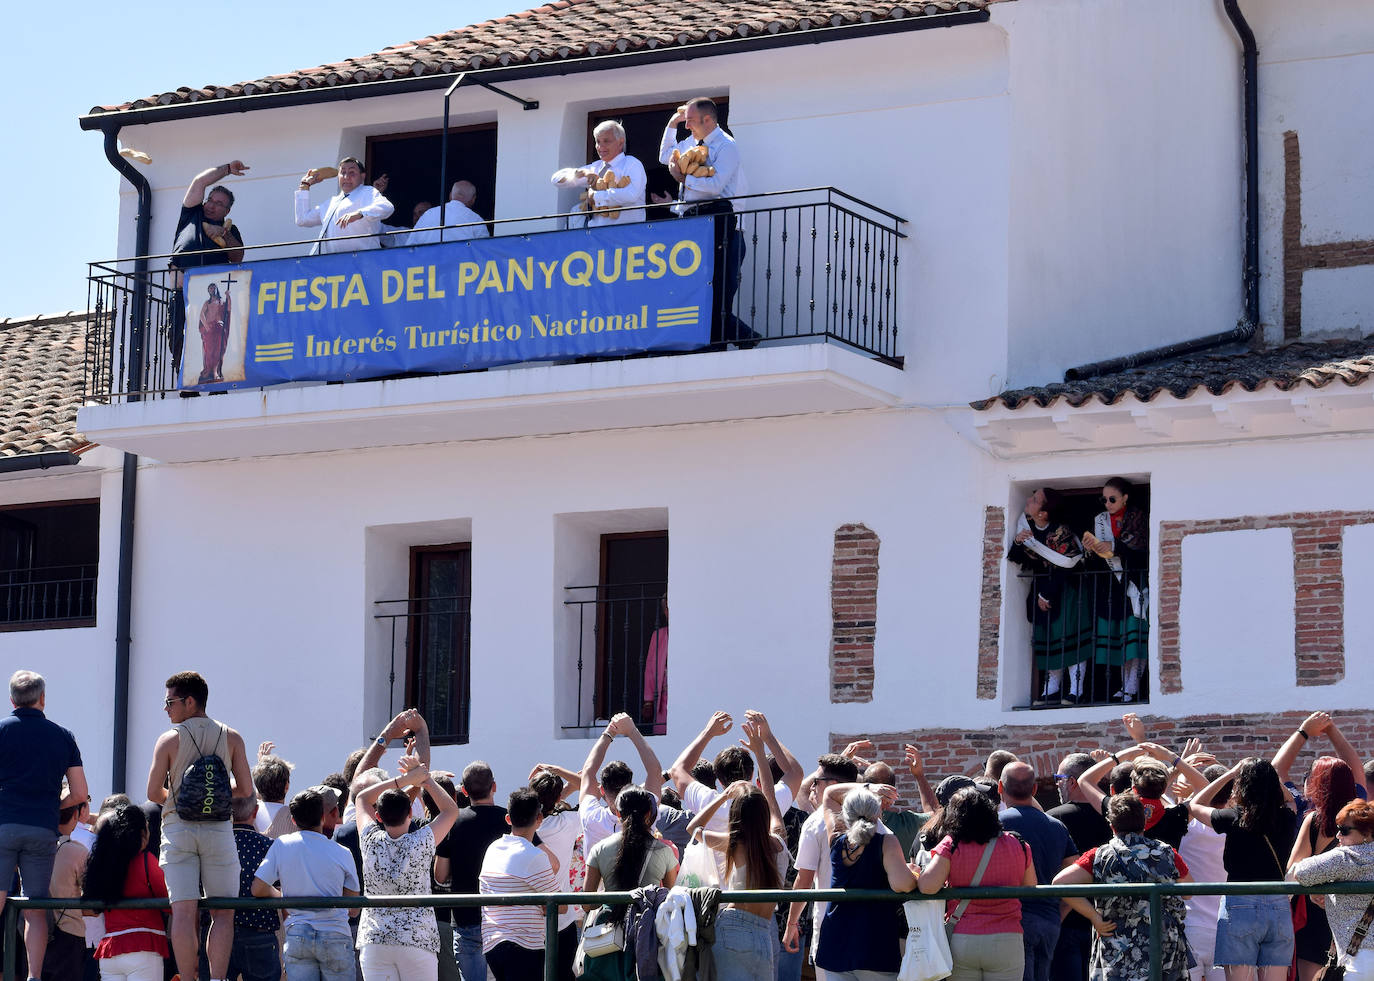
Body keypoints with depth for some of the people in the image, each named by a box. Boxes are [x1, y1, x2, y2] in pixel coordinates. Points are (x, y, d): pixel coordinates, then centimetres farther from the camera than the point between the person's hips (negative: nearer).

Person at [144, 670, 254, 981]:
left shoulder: (169, 739, 0)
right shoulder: (230, 737, 5)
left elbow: (154, 792, -2)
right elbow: (245, 789, 4)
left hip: (178, 828, -1)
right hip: (218, 828, 1)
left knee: (183, 913, -4)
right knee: (222, 913, 3)